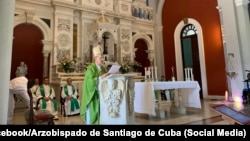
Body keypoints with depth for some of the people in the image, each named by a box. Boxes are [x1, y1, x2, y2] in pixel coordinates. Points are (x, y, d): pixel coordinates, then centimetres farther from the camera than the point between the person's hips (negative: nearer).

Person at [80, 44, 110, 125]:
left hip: (101, 94, 6)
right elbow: (90, 81, -24)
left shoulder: (103, 68, 10)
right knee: (91, 114, 0)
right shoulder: (90, 68, -10)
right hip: (92, 95, -6)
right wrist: (101, 77, -29)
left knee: (100, 114, 9)